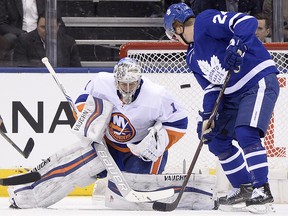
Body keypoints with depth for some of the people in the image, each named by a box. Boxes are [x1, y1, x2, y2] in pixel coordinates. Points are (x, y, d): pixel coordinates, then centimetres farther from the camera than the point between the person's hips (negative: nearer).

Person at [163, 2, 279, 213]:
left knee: (246, 134, -24)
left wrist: (237, 46, -38)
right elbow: (212, 87, 12)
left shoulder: (205, 22, -12)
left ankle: (262, 189, -20)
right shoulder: (193, 57, 15)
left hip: (260, 82, -10)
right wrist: (207, 116, -2)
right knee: (216, 139, 11)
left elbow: (247, 22, -23)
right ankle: (244, 188, 18)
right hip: (234, 94, 10)